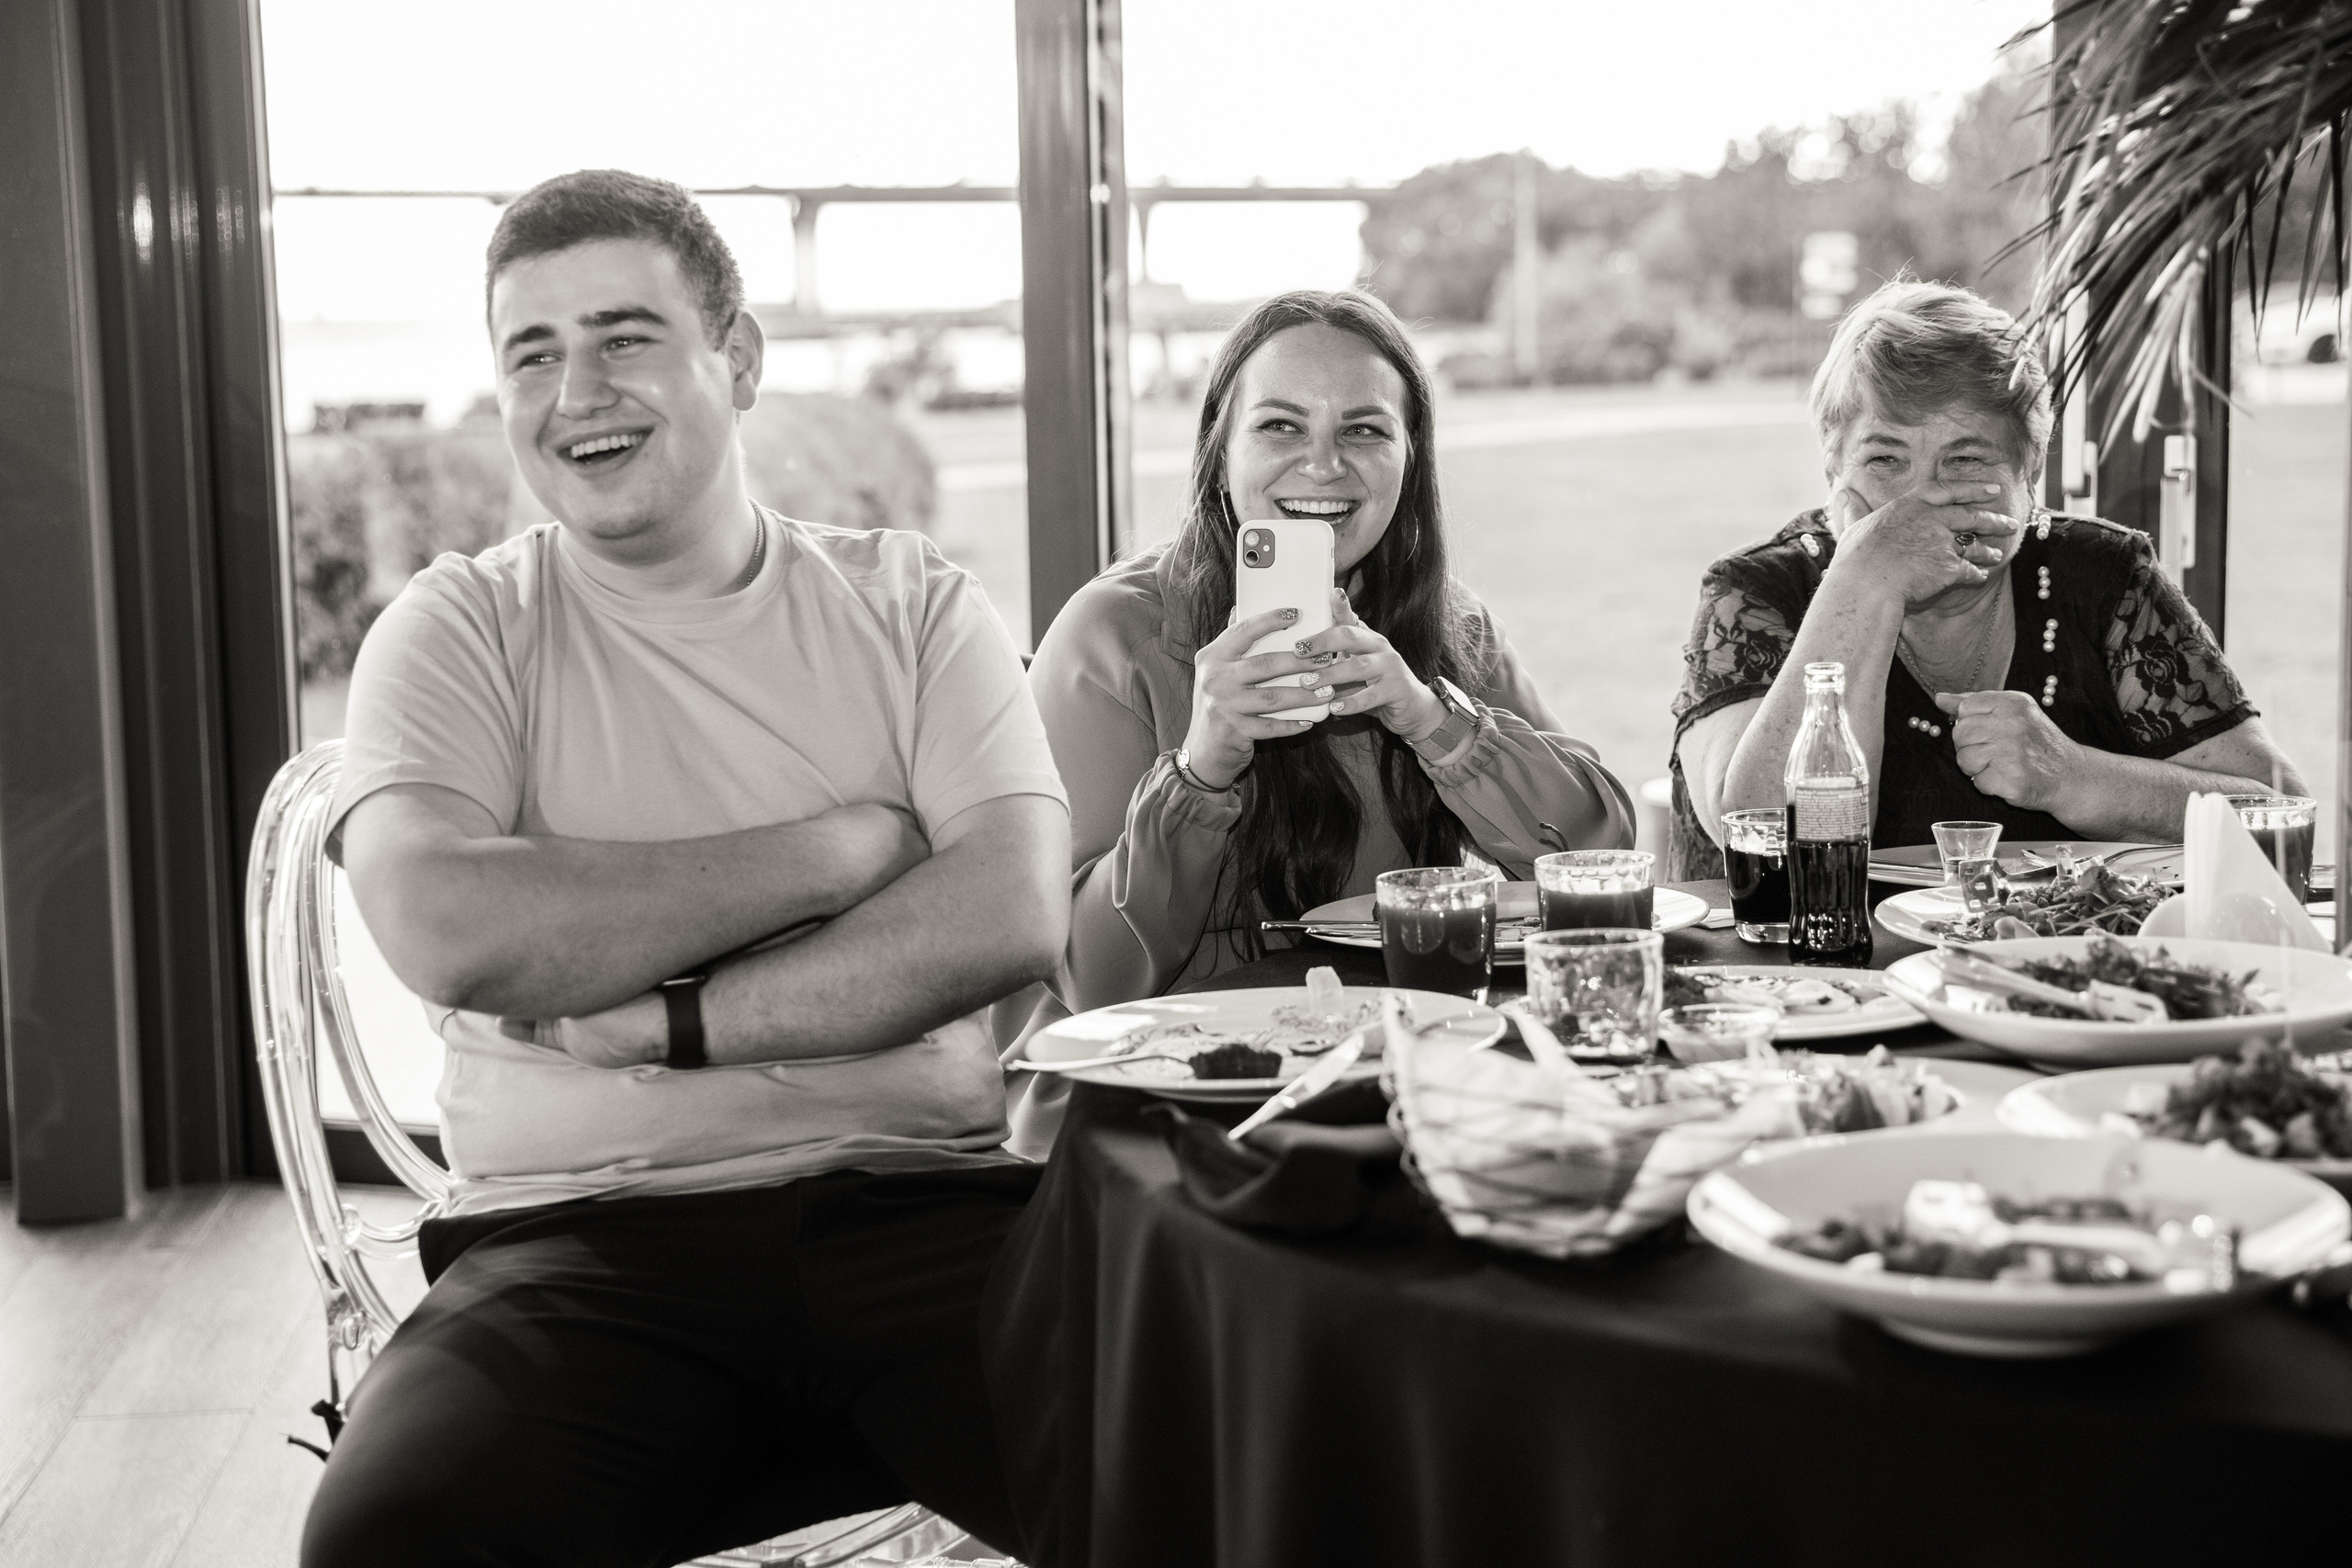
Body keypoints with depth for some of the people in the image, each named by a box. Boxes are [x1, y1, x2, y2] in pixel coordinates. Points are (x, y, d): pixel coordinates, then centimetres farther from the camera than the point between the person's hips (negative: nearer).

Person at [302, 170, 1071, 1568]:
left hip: (920, 1197, 1)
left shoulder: (910, 604, 11)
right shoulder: (461, 628, 7)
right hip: (586, 1232, 0)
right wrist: (830, 851, -7)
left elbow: (1014, 917, -4)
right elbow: (450, 933, -12)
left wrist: (670, 1020, -11)